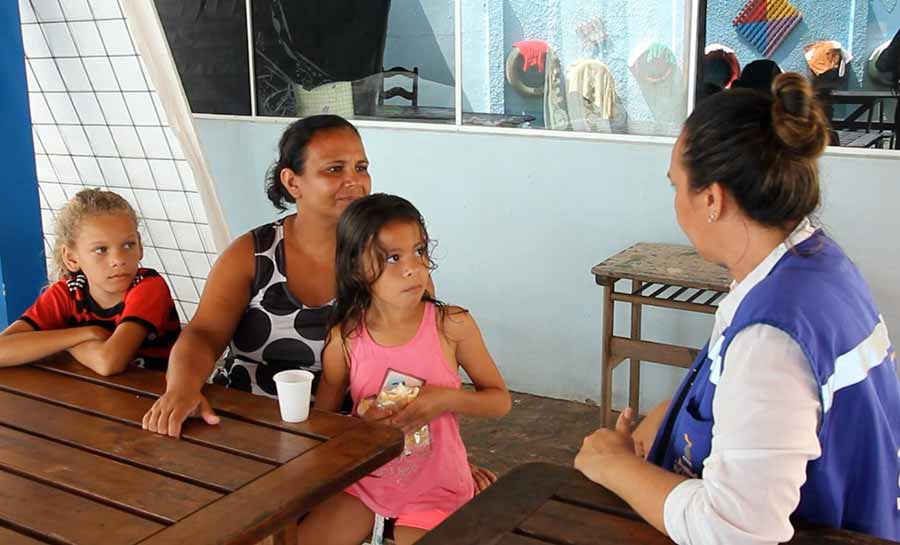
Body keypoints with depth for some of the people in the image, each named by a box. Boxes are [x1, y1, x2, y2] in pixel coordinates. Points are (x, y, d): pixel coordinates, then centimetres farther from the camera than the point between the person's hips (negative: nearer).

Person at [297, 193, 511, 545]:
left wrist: (447, 399, -20)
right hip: (365, 482, 2)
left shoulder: (452, 325, -12)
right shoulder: (344, 339, -9)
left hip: (435, 489, -2)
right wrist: (360, 421, -19)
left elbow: (500, 401, -2)